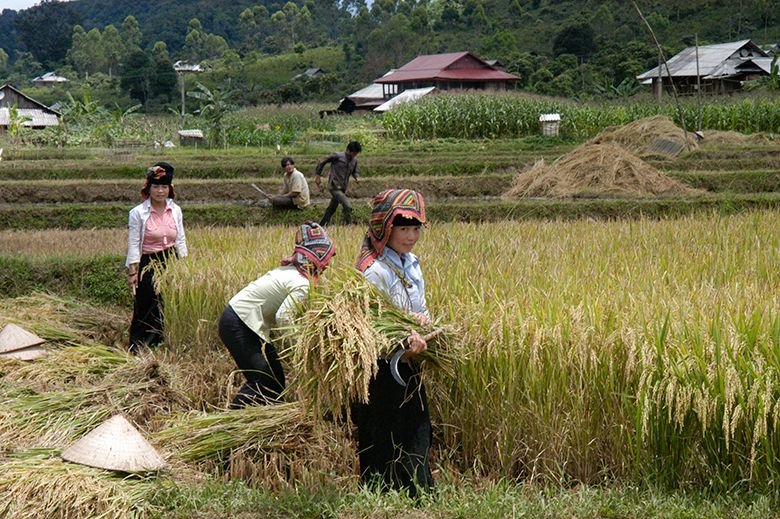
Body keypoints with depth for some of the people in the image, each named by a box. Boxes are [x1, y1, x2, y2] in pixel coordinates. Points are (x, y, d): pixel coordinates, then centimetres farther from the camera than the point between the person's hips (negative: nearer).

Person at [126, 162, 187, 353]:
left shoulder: (175, 210, 5)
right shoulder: (138, 213, -7)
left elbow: (181, 240, 11)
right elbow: (133, 244, -6)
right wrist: (132, 272, -9)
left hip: (171, 262, 4)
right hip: (149, 264, -4)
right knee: (146, 307, 0)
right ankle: (137, 348, 13)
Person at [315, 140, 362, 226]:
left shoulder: (354, 160, 8)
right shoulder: (337, 156, -10)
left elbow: (354, 172, 21)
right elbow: (321, 162, -1)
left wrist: (357, 177, -2)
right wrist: (318, 175, 0)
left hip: (343, 189, 7)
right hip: (335, 187, -7)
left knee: (331, 209, 15)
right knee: (347, 206, -20)